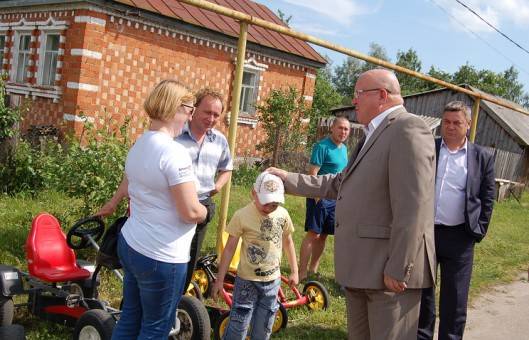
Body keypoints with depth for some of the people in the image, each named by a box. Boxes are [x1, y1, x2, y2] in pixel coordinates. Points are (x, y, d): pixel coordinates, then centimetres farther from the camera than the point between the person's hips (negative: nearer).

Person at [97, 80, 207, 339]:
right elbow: (191, 212, -23)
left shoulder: (139, 145, 7)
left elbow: (127, 182, 27)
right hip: (161, 257, -9)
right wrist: (205, 211, 0)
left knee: (130, 318, 20)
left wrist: (112, 204, 46)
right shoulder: (174, 153, -22)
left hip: (129, 244, 9)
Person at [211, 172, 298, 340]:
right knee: (238, 327, -1)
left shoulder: (283, 214, -4)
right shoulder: (242, 216, -16)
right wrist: (220, 279, -7)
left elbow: (288, 243, 12)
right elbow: (230, 248, -9)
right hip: (247, 281, -3)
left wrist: (294, 271, 15)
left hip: (272, 281, 4)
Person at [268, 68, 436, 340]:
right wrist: (289, 180, 22)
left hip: (389, 271, -10)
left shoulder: (409, 129, -14)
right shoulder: (374, 135, 17)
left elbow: (412, 207, -21)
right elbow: (338, 185, 23)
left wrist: (398, 269, -21)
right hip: (360, 268, 10)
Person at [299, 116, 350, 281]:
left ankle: (313, 270, 24)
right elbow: (312, 173, -18)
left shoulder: (344, 148, 12)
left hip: (335, 199, 8)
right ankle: (302, 273, -2)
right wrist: (318, 195, -24)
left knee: (323, 235, 13)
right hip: (320, 197, -8)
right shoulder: (322, 146, -13)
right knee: (313, 234, -7)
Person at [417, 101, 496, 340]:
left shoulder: (483, 158, 2)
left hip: (459, 238, -1)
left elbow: (487, 198, 4)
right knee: (422, 292, 13)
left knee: (455, 300, 5)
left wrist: (479, 232, -1)